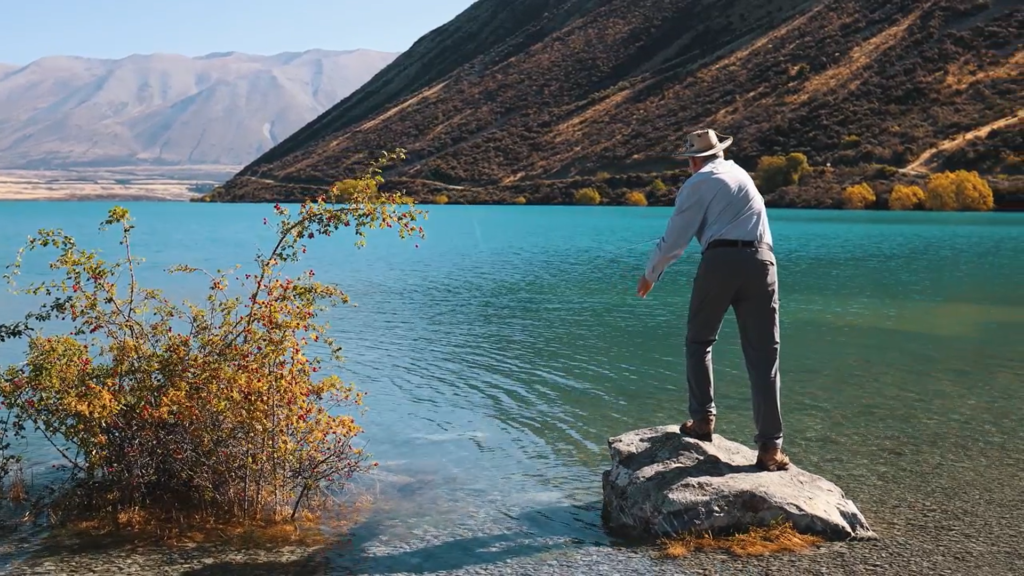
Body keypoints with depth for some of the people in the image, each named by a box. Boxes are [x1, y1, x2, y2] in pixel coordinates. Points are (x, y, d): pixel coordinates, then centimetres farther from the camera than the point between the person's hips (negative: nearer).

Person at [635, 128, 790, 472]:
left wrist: (650, 274, 18)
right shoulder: (741, 174, 26)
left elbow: (675, 239, 4)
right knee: (763, 356, 1)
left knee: (698, 341, 17)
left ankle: (702, 420, 14)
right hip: (761, 262, 4)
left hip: (720, 261, -4)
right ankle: (770, 447, -3)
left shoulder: (698, 183, 7)